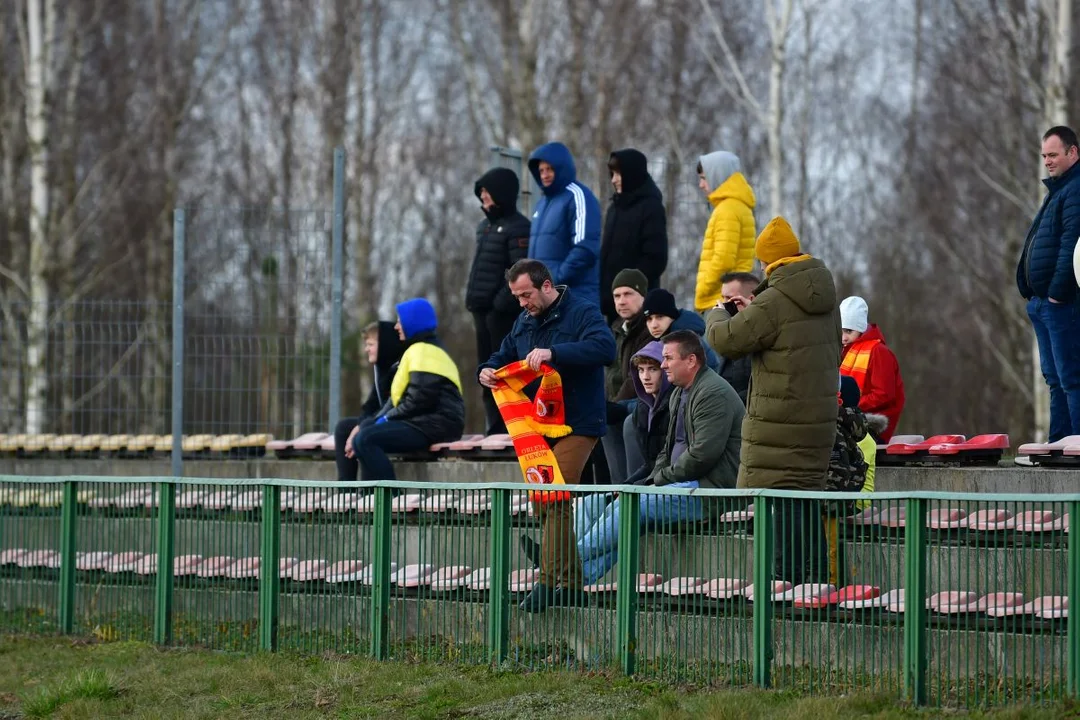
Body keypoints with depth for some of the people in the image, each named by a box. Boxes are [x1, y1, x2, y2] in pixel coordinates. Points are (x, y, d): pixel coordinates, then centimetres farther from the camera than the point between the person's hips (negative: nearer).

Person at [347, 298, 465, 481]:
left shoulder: (423, 351, -9)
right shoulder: (417, 350, 25)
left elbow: (419, 400, -19)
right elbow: (398, 396, 21)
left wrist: (387, 418, -9)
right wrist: (379, 420, 7)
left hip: (434, 425, -11)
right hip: (426, 423, 11)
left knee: (366, 440, -22)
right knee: (367, 431, 19)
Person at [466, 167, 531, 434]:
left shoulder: (517, 228, -9)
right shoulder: (485, 227, 20)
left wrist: (502, 302, -22)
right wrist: (472, 298, 14)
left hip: (502, 312, -10)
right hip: (482, 310, 10)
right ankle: (496, 429, 17)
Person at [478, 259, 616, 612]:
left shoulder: (582, 312, -9)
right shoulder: (524, 322, 16)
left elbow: (604, 348, -25)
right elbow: (505, 355, 25)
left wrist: (553, 353, -34)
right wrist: (488, 371, 0)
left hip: (575, 424, -8)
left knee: (554, 499, -16)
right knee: (541, 503, 8)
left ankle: (549, 582, -17)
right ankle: (569, 582, 17)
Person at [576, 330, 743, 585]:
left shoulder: (713, 394, -14)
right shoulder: (679, 393, 20)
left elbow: (702, 456, -21)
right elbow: (668, 448, 24)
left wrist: (659, 479, -11)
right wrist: (651, 480, 5)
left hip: (709, 488, -10)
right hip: (686, 486, 10)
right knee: (619, 505, -7)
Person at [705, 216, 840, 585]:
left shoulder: (773, 304, -17)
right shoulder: (825, 297, 10)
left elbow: (726, 340, -12)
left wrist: (718, 315, 10)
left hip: (779, 417, -8)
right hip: (820, 413, 8)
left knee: (778, 494, -5)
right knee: (807, 491, 14)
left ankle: (789, 573, -8)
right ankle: (814, 572, 16)